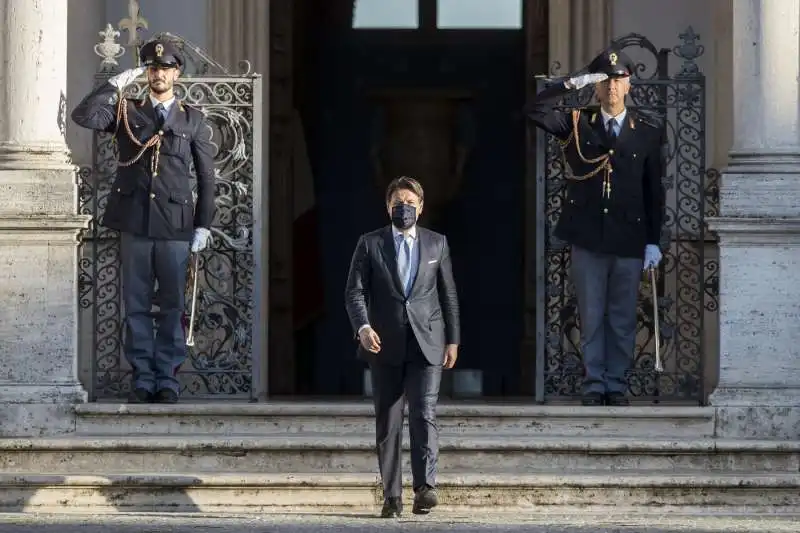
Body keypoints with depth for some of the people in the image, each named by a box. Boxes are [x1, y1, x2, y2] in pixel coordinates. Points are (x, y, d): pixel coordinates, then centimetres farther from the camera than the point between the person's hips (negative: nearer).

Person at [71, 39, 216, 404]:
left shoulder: (193, 121, 10)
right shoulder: (127, 112, 10)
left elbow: (207, 177, 10)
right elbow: (83, 116, -6)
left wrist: (203, 225, 3)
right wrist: (116, 84, -6)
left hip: (175, 226, 0)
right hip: (134, 223, 0)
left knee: (173, 306, 1)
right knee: (136, 306, 2)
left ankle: (168, 381, 7)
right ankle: (142, 380, 7)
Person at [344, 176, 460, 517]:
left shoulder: (437, 244, 9)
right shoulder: (370, 244, 5)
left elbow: (448, 294, 12)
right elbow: (355, 292, -1)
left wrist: (452, 340, 8)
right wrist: (363, 327, -18)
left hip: (426, 343, 0)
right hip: (385, 346, 0)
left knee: (424, 415, -15)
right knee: (387, 423, 4)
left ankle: (425, 488, -21)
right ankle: (391, 496, 8)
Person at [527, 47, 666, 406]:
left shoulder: (647, 131, 5)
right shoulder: (577, 124, 6)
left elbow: (654, 189, 6)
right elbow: (536, 111, -7)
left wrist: (653, 241, 2)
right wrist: (572, 84, -13)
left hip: (629, 238, 0)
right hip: (587, 238, 0)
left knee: (623, 318, 4)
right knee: (591, 316, 3)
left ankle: (616, 385, 11)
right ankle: (594, 384, 9)